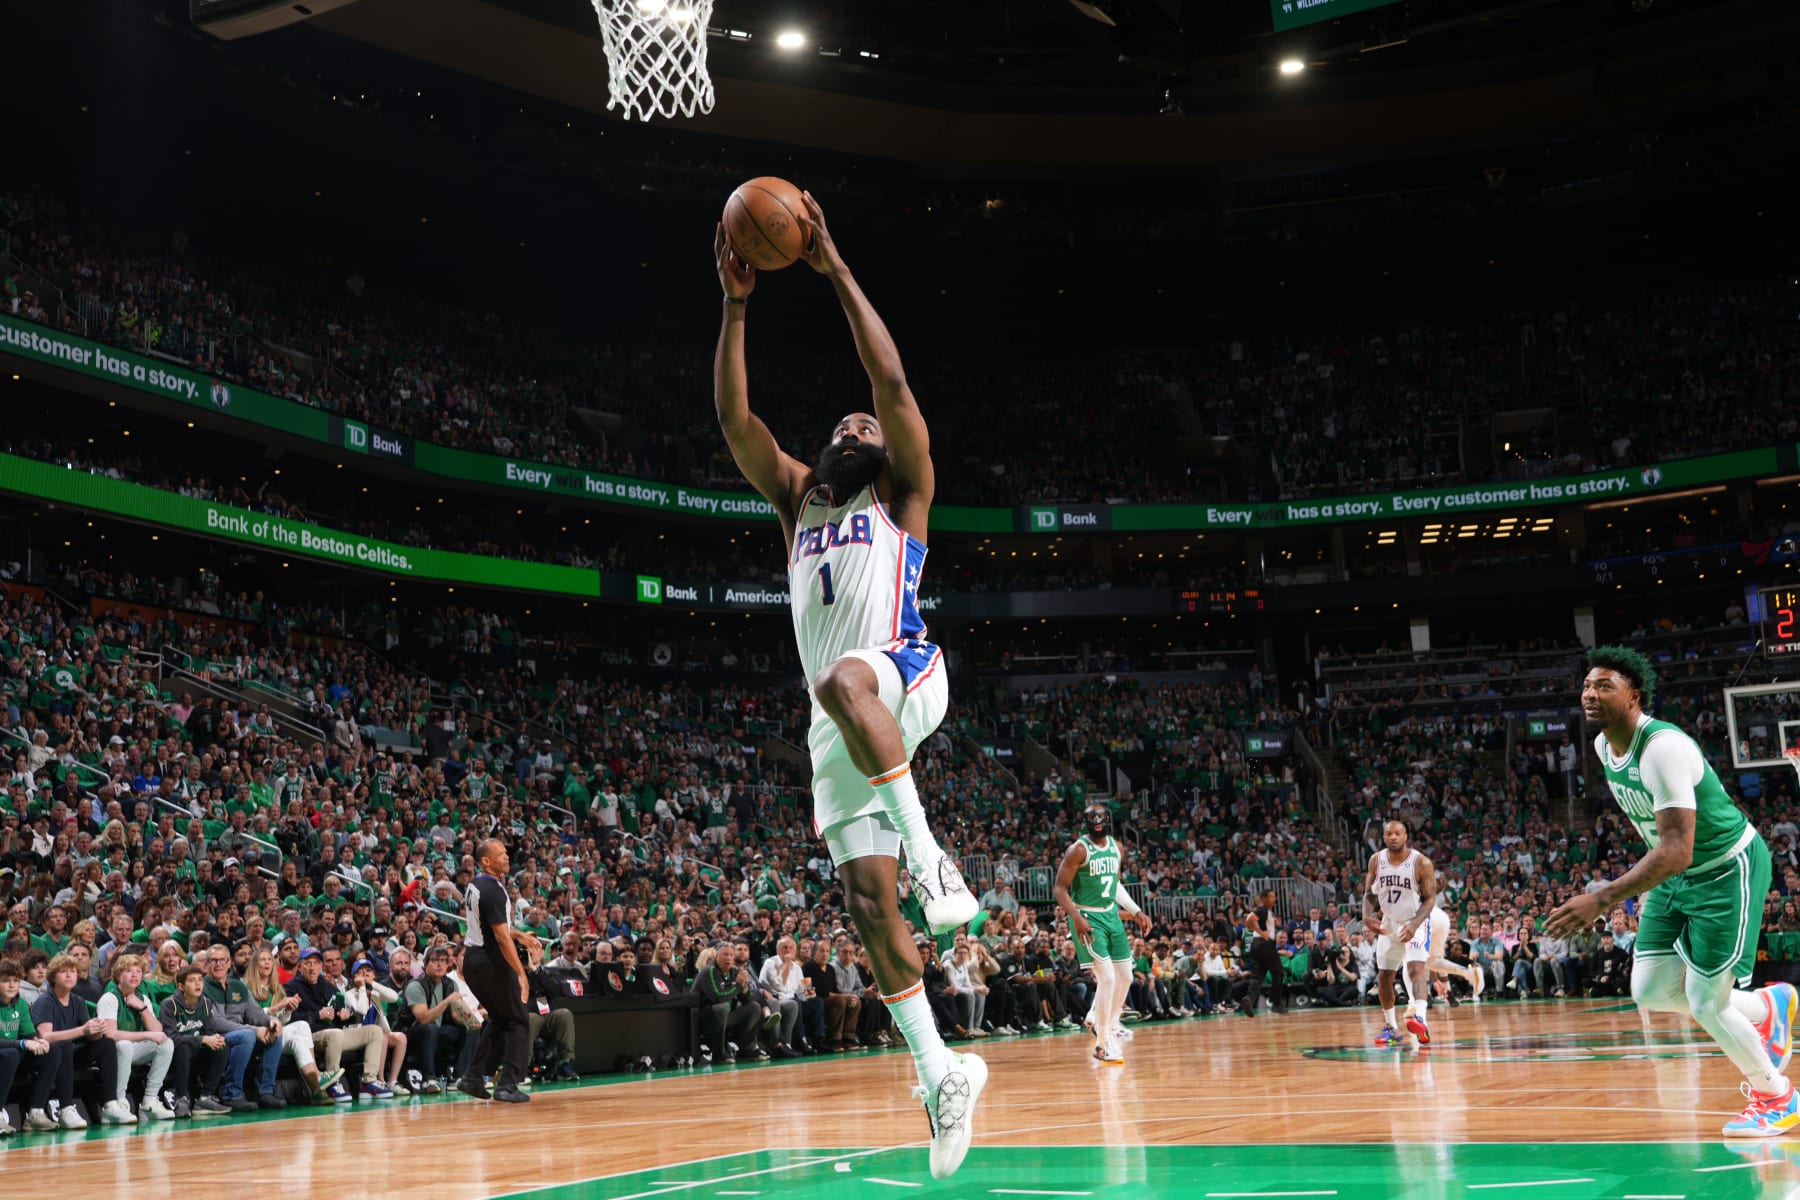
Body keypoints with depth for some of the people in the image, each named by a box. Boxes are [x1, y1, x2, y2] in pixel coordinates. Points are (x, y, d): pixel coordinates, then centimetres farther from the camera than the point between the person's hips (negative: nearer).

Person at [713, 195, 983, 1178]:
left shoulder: (903, 492, 11)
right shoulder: (799, 499, 24)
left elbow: (893, 381, -3)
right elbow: (733, 416, 13)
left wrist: (835, 270, -4)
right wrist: (736, 305, 6)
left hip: (906, 680, -5)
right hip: (840, 727, 6)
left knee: (843, 683, -41)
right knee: (866, 897, -2)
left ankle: (931, 855, -34)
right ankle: (941, 1071, 5)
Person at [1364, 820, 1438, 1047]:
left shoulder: (1421, 863, -16)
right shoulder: (1376, 860, -3)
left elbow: (1430, 899, -15)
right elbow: (1369, 894, 5)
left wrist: (1414, 924, -29)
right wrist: (1368, 917, -15)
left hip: (1415, 923, -5)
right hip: (1388, 923, 5)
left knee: (1416, 969, -25)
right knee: (1384, 976, 9)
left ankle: (1420, 1020, -41)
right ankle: (1390, 1027, 23)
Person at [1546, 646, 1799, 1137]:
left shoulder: (1663, 748, -31)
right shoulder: (1604, 746, -3)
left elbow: (1676, 850, -38)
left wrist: (1602, 900, -45)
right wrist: (1651, 887, 17)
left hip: (1728, 870, -8)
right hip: (1677, 876, 8)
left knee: (1705, 1004, -7)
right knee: (1650, 993, 4)